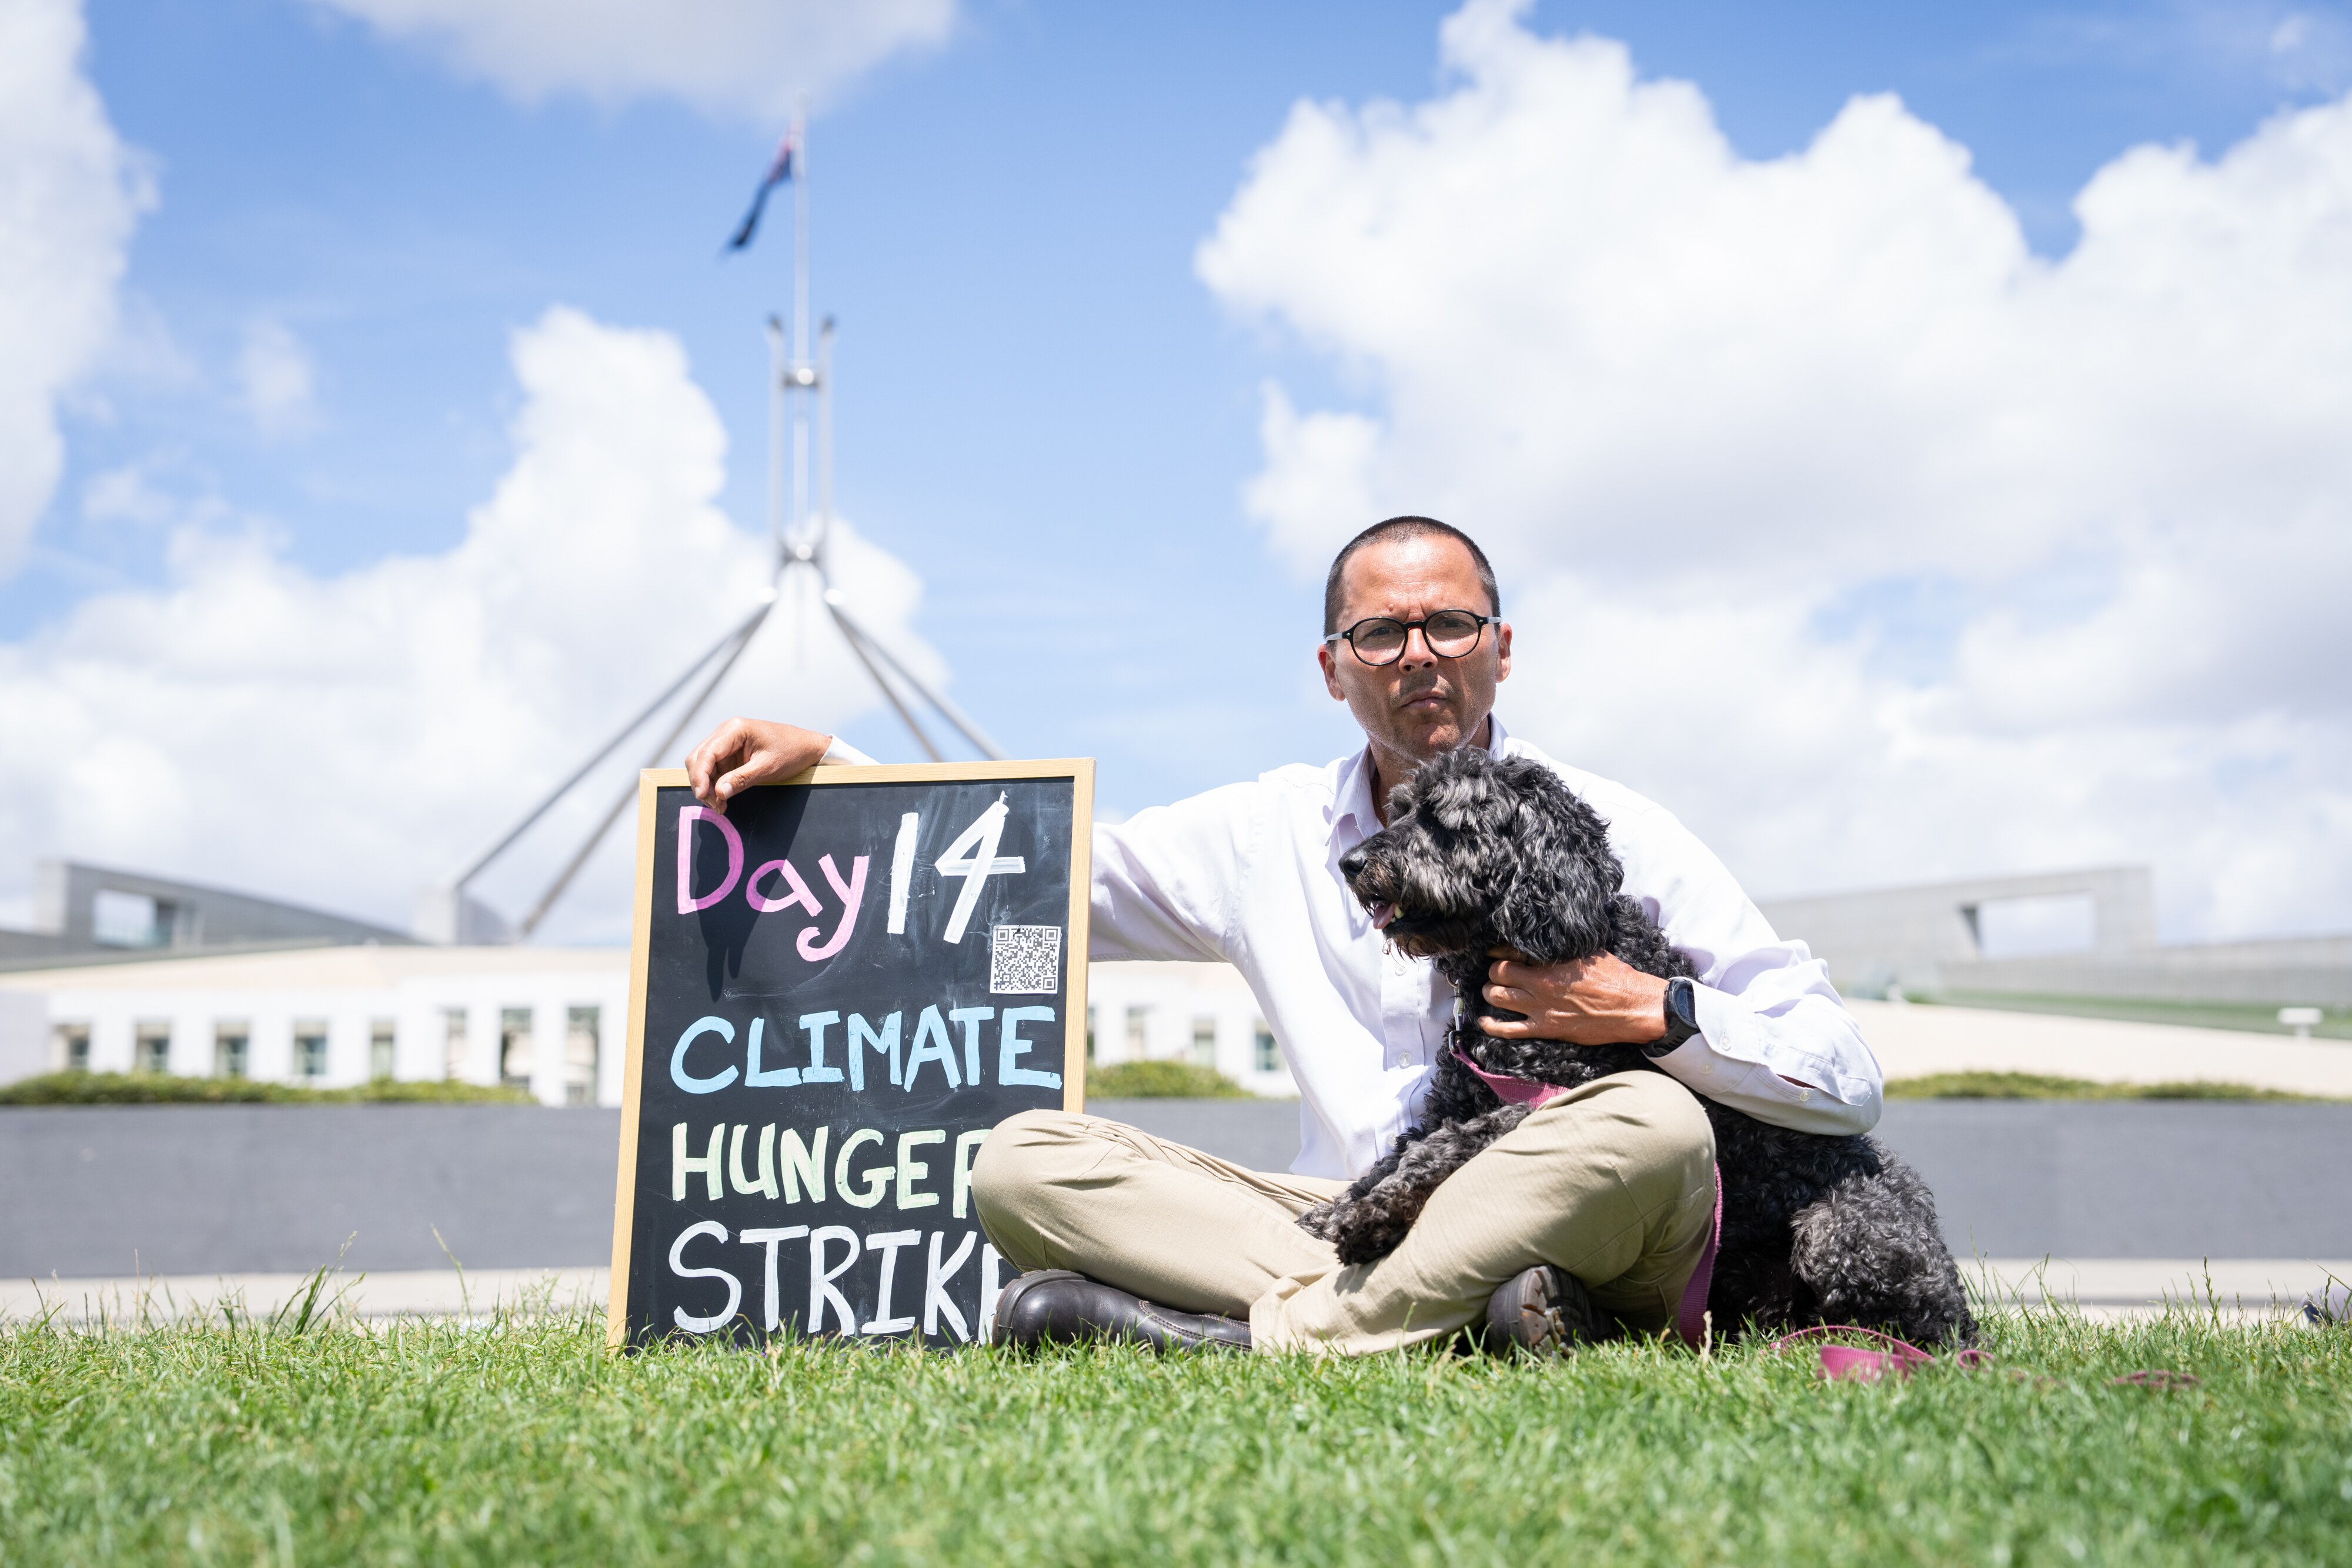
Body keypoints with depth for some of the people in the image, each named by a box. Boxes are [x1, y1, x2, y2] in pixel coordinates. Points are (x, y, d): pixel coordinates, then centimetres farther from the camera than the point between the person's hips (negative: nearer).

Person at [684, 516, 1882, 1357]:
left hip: (1564, 1240, -2)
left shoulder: (1611, 833, 2)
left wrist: (1653, 1012, -16)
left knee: (1654, 1122, -35)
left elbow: (1847, 1083, -1)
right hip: (1353, 1232, 3)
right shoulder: (1265, 836, 12)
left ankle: (1258, 1337, -31)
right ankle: (1448, 1314, -31)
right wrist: (817, 762, 11)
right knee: (1024, 1159, -15)